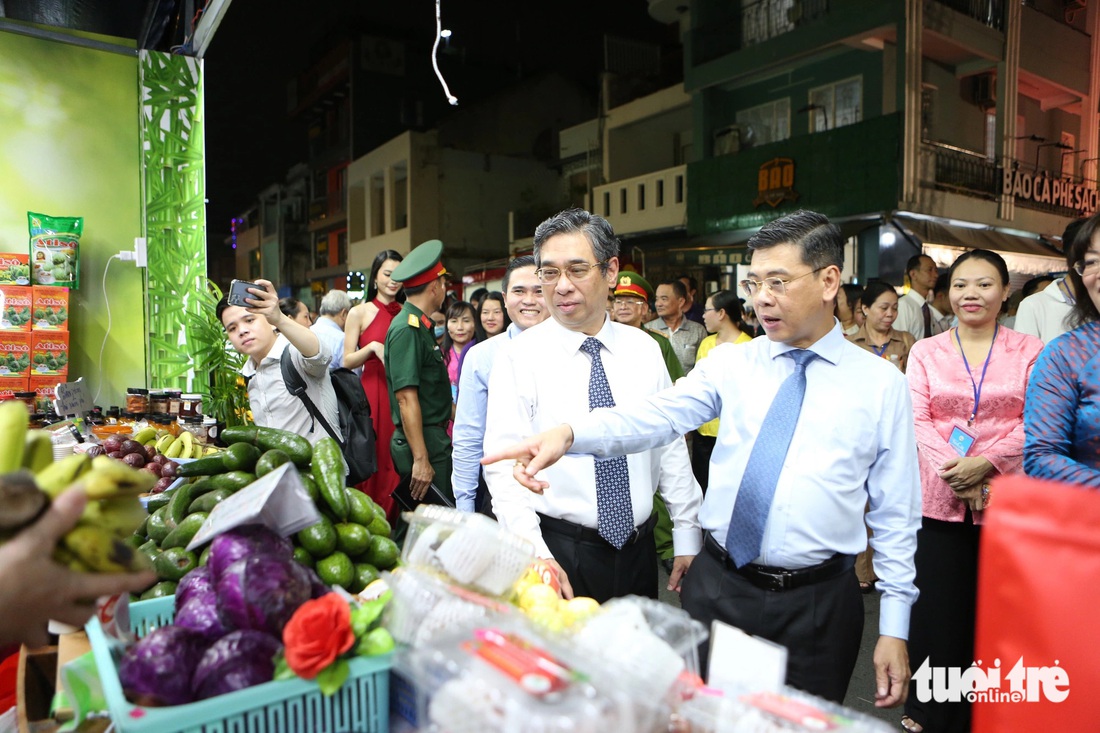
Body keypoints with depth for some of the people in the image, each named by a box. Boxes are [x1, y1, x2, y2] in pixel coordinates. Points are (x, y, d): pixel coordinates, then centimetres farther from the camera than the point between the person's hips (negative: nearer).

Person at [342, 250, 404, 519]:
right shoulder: (360, 313, 2)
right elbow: (347, 361, -1)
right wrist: (373, 348, -16)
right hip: (373, 392, -3)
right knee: (374, 459, -2)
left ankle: (398, 516, 13)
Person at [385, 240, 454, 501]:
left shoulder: (421, 327, 12)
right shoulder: (406, 329, -16)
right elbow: (406, 398, -22)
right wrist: (421, 460, -23)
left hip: (435, 437, 9)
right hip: (423, 442, -9)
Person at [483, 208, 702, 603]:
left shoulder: (644, 350, 3)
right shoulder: (519, 358, -9)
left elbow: (671, 447, 5)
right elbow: (504, 469, -14)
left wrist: (688, 538, 4)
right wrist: (535, 556, -23)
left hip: (639, 550, 4)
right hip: (559, 555, -3)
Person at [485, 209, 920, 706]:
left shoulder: (882, 385, 0)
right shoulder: (730, 363, 2)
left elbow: (895, 514, 2)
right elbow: (659, 414, -14)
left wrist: (895, 628, 0)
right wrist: (569, 434, -32)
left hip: (818, 604, -1)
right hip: (718, 586, 1)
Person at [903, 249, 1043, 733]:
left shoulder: (1029, 351, 5)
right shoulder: (926, 351, 7)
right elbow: (917, 419, -1)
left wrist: (985, 463, -17)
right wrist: (952, 469, -15)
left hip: (1004, 499, 0)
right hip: (938, 498, 0)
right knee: (938, 607, 5)